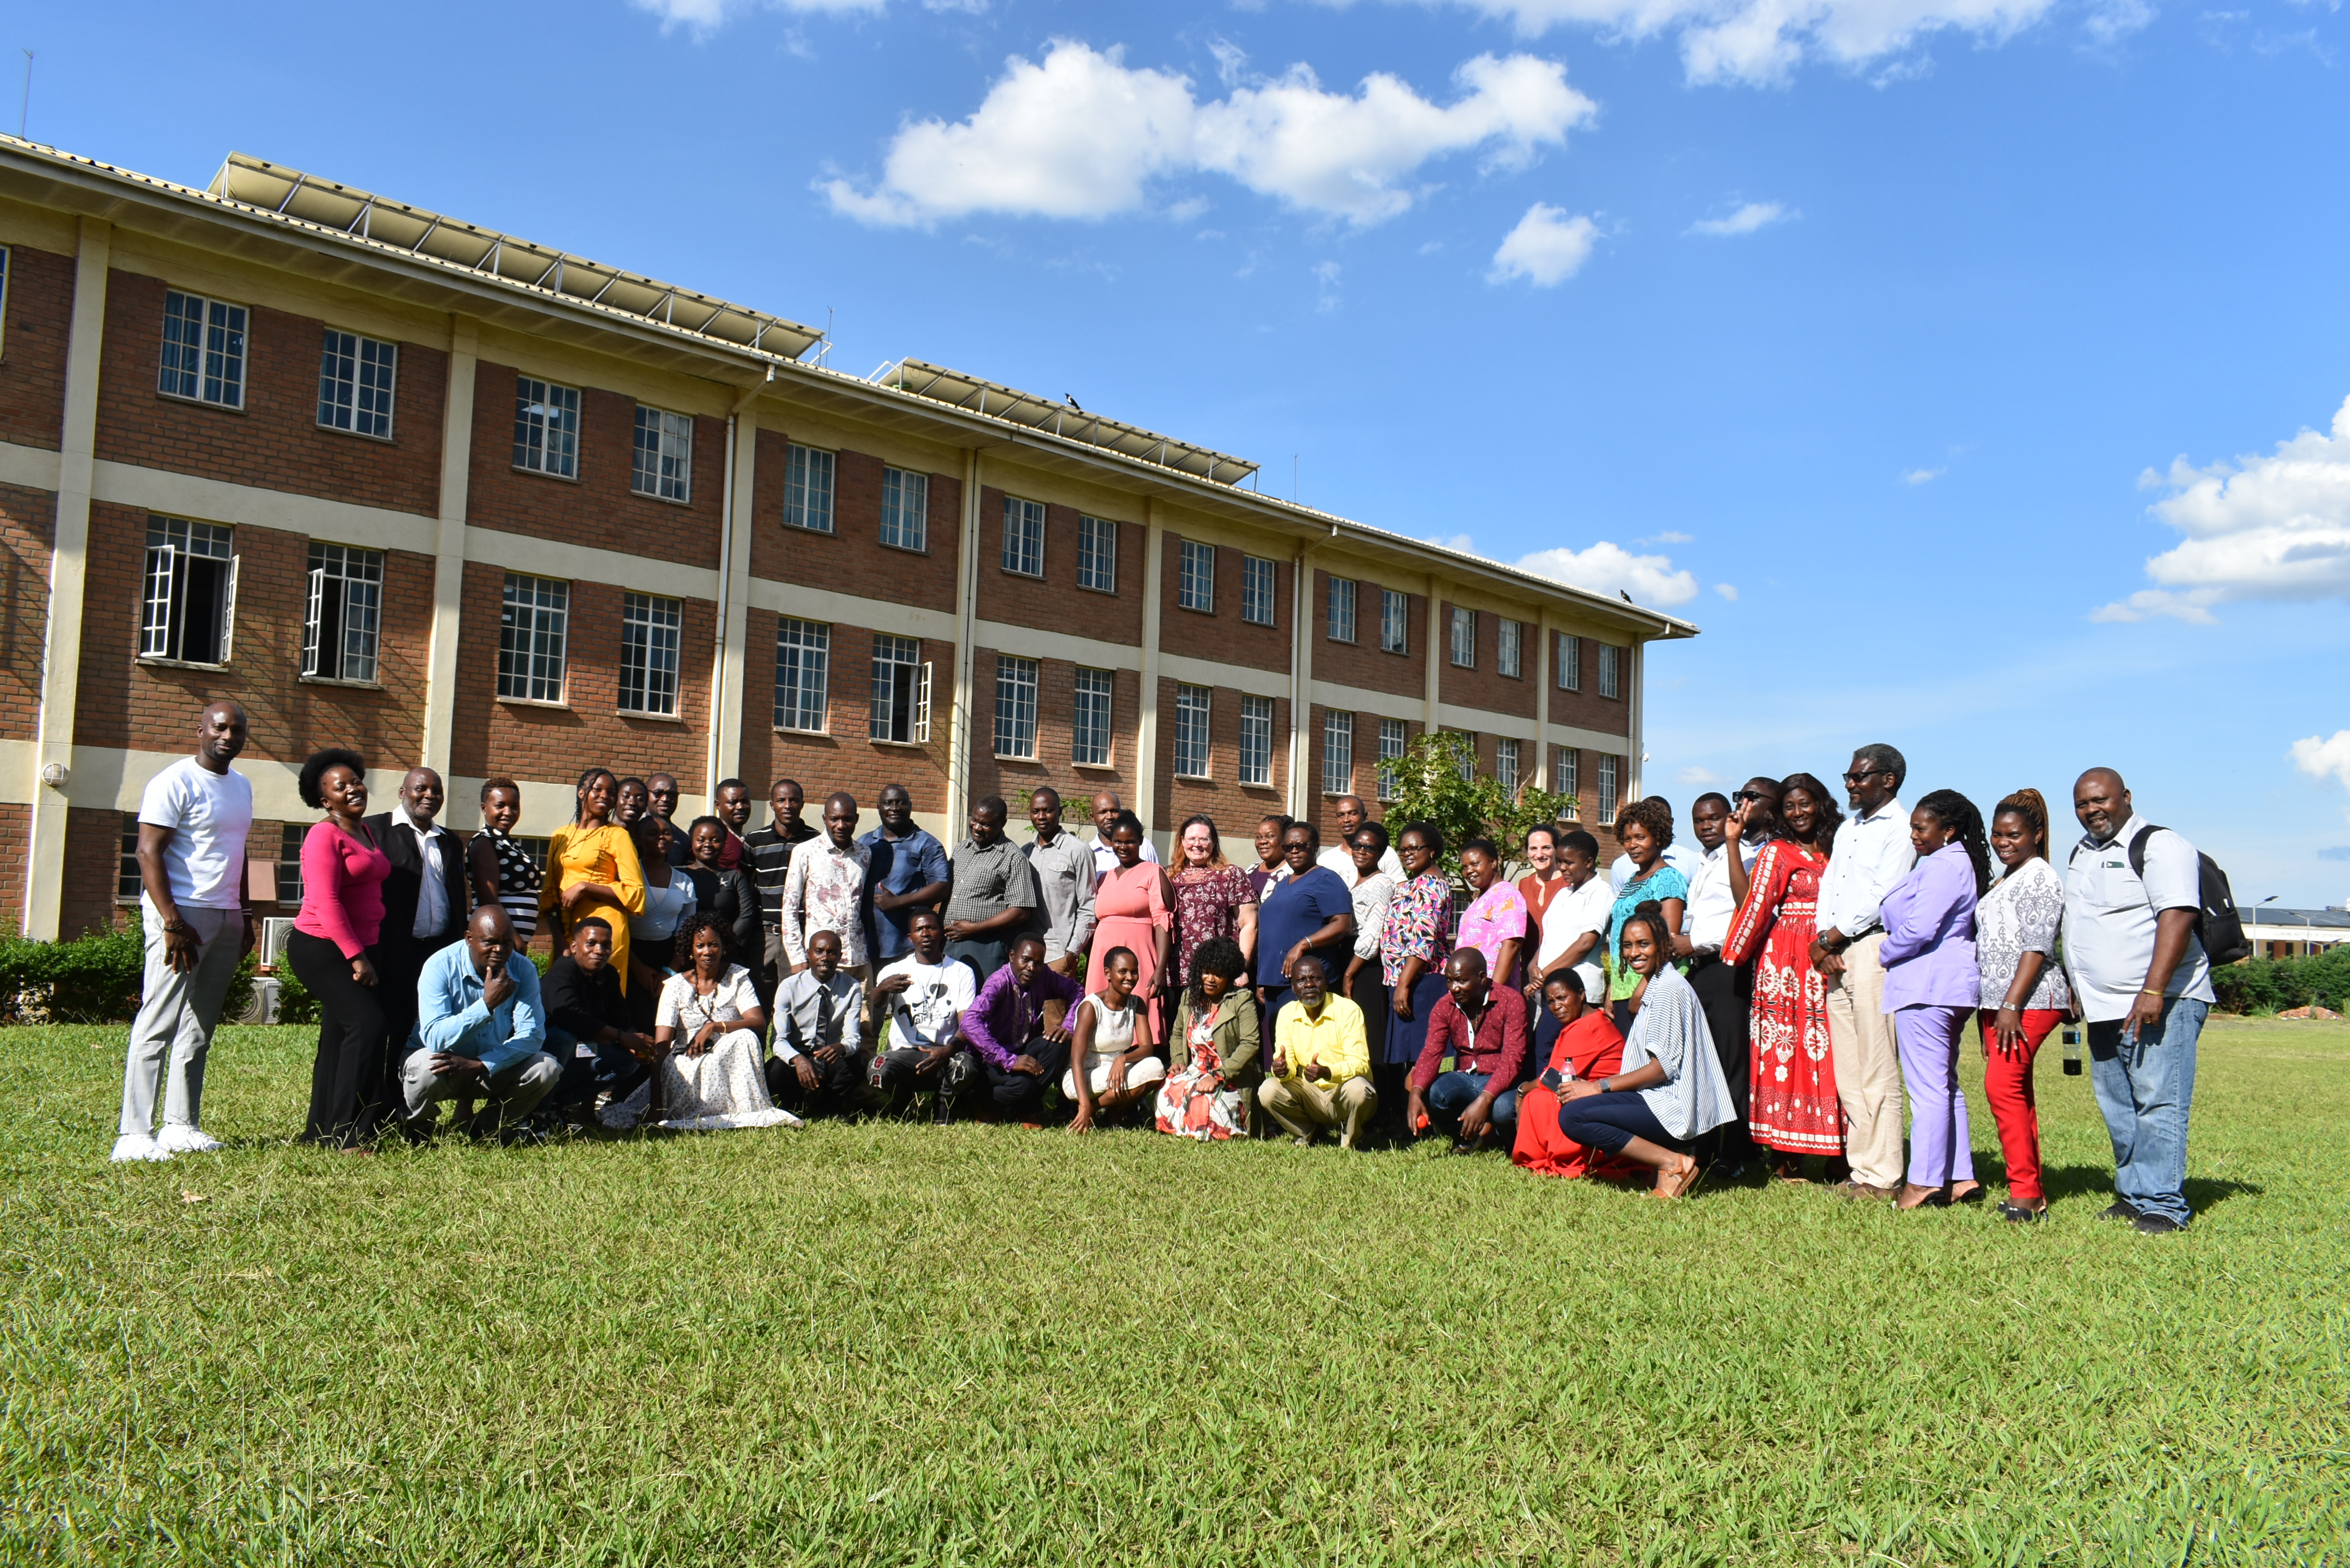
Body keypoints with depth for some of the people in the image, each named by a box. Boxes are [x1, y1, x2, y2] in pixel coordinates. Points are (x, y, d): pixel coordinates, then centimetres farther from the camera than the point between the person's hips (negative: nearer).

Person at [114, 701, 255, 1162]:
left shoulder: (241, 786, 17)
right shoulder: (175, 783, -8)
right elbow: (149, 853, -14)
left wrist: (245, 914, 19)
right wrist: (172, 921, -20)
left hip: (226, 919, 8)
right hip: (183, 915, -8)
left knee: (199, 1030, 9)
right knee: (157, 1027, -8)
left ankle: (181, 1126, 13)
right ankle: (134, 1134, -8)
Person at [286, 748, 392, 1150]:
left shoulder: (366, 831, 15)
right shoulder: (325, 835, -11)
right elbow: (326, 903, -19)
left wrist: (369, 954, 14)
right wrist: (356, 958, -20)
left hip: (363, 947, 9)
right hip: (323, 948, -9)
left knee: (340, 1038, 11)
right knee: (368, 1024, -17)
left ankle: (322, 1130, 18)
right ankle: (345, 1133, -13)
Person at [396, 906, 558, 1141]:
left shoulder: (524, 970, -10)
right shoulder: (441, 967, -20)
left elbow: (532, 1035, -17)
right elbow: (434, 1039, -31)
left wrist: (480, 1065, -30)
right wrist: (487, 1005, -40)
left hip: (492, 1068, 3)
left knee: (546, 1068, -21)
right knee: (427, 1067, -35)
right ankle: (416, 1129, -1)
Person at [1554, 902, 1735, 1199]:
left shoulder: (1668, 988, -11)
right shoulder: (1655, 985, 19)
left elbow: (1665, 1066, -16)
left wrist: (1600, 1087, -16)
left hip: (1673, 1107, -10)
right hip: (1660, 1099, 10)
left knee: (1572, 1115, -22)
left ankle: (1673, 1163, -15)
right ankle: (1667, 1155, 2)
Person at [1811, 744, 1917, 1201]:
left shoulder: (1901, 828, -6)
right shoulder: (1848, 829, 22)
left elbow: (1882, 897, -14)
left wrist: (1830, 939, -8)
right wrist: (1824, 942, 1)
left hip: (1873, 948, -9)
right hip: (1836, 955, 9)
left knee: (1877, 1069, -7)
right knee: (1846, 1069, 8)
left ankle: (1882, 1176, -4)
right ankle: (1861, 1167, 13)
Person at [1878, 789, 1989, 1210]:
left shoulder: (1942, 866, -15)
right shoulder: (1962, 864, 18)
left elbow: (1919, 928, -22)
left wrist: (1885, 954, -4)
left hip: (1926, 985, -11)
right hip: (1953, 985, 11)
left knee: (1927, 1085, -8)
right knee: (1945, 1084, 14)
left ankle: (1924, 1182, -5)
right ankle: (1961, 1178, 17)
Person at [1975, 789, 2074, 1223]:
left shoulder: (2040, 877, -8)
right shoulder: (2005, 879, 21)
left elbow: (2037, 946, -16)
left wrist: (2012, 1005, -22)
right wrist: (1991, 1009, 21)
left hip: (2030, 1000, -10)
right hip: (1997, 1000, 10)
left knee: (2002, 1087, -16)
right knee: (2017, 1093, 10)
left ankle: (2025, 1192, -12)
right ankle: (2031, 1192, 15)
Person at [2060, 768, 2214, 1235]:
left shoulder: (2159, 846, -8)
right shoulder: (2081, 854, 18)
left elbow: (2177, 917, -20)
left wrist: (2153, 992, -27)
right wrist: (2079, 990, 21)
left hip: (2160, 1004, -8)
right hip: (2104, 1009, 9)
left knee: (2158, 1103, -10)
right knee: (2119, 1110, 11)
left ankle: (2162, 1205, -7)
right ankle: (2133, 1195, 19)